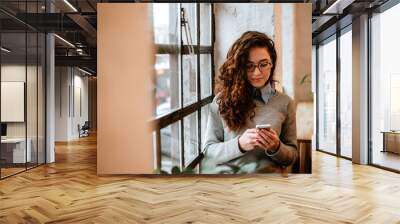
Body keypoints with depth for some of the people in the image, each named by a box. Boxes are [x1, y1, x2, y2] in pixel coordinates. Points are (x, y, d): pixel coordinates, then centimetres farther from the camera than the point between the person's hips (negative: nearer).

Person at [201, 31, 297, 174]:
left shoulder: (285, 103, 6)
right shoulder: (222, 100, 3)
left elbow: (292, 156, 12)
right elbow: (208, 150, 3)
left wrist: (276, 148, -9)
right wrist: (239, 144, -13)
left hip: (266, 171, 2)